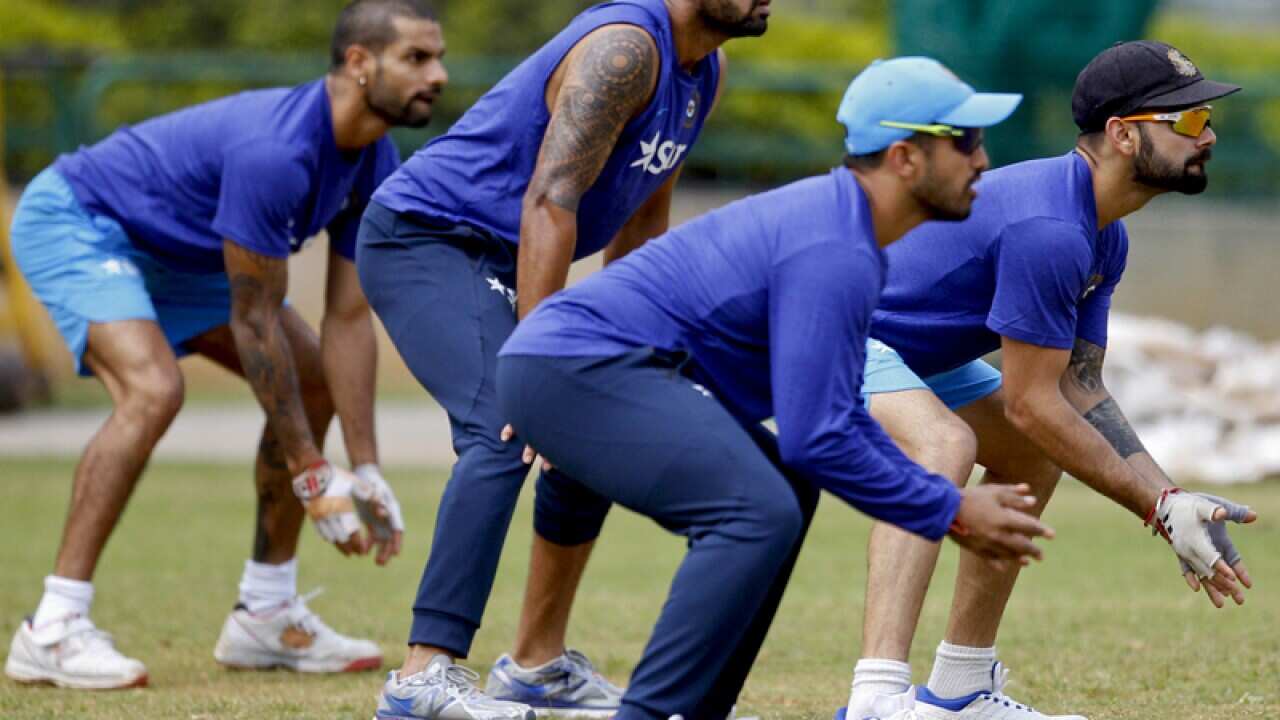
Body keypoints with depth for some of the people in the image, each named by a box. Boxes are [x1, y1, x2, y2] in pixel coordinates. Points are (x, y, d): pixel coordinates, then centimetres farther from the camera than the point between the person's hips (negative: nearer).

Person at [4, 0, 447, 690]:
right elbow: (255, 321, -30)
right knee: (152, 388, -31)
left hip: (173, 252, 10)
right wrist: (313, 477, -26)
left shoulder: (375, 167, -8)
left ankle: (265, 614, 11)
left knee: (316, 381, 5)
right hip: (73, 222, -10)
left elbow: (347, 320, -4)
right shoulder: (275, 151, -35)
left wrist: (366, 474, -10)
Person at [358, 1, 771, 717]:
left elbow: (642, 217, 17)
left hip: (498, 258, 10)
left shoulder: (706, 71, 6)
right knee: (507, 434, -27)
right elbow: (549, 203, -30)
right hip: (420, 237, -10)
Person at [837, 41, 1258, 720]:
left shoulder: (1103, 238, 4)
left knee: (1031, 455, 20)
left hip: (901, 349, 12)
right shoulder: (1050, 230, -29)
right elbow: (1030, 403, -25)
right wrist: (1158, 509, -19)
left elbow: (1079, 391, 8)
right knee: (943, 443, -35)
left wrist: (1171, 500, -3)